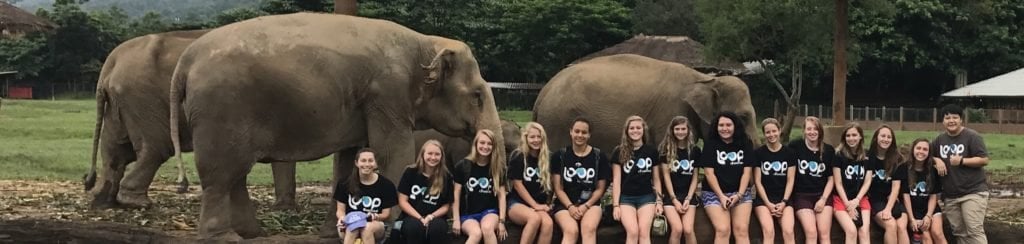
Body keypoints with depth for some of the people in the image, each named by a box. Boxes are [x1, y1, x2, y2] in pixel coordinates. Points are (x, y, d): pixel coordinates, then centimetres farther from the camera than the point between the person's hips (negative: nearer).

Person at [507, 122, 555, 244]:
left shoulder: (548, 157, 10)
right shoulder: (518, 156, -2)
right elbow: (518, 184, -6)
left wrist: (547, 204, 6)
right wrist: (535, 205, -10)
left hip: (540, 205, 3)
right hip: (518, 203, -3)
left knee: (548, 223, -33)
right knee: (535, 218, -38)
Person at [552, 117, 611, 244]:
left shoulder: (599, 157, 6)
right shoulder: (560, 156, 6)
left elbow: (600, 189, 7)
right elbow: (558, 188, 4)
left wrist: (585, 206, -9)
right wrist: (571, 207, -13)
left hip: (590, 204, 0)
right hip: (565, 204, 0)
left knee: (589, 229, -33)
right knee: (571, 231, -32)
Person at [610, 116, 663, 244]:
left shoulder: (652, 151, 7)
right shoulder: (619, 152, 3)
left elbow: (656, 178, 13)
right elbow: (616, 180, 2)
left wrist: (659, 201, 7)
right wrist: (615, 205, -4)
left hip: (647, 197, 1)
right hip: (626, 198, -1)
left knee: (644, 232, -17)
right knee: (632, 232, -20)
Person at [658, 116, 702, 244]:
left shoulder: (695, 150, 5)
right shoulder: (666, 149, 0)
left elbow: (695, 177, 7)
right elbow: (666, 175, -3)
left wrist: (688, 199, -5)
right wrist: (674, 199, -9)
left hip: (688, 195, 1)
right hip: (670, 196, -1)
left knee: (688, 229, -18)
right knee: (677, 229, -20)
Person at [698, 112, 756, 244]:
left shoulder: (745, 144, 3)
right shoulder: (710, 144, -3)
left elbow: (746, 172, -1)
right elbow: (709, 173, -6)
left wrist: (739, 195, -13)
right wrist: (721, 196, -14)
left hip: (740, 192, 2)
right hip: (714, 193, -2)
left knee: (742, 229, -14)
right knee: (723, 230, -19)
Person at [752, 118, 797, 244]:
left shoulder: (789, 153, 7)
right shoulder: (758, 153, 3)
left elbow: (790, 181, 5)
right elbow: (757, 181, 1)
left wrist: (784, 202, -9)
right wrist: (768, 203, -10)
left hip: (783, 199, 1)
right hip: (763, 199, -1)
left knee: (789, 232, -24)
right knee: (768, 231, -27)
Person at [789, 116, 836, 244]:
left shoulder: (829, 150, 5)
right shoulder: (795, 147, -2)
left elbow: (831, 179, 7)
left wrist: (823, 199, -5)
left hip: (823, 195, 2)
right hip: (802, 195, -2)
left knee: (824, 234, -13)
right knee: (811, 233, -19)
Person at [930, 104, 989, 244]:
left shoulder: (972, 137, -6)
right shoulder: (940, 139, 13)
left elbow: (984, 160, -11)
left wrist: (962, 161, -20)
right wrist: (937, 160, 1)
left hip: (973, 192, -6)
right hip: (950, 196, 6)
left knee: (974, 230, -15)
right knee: (959, 232, 7)